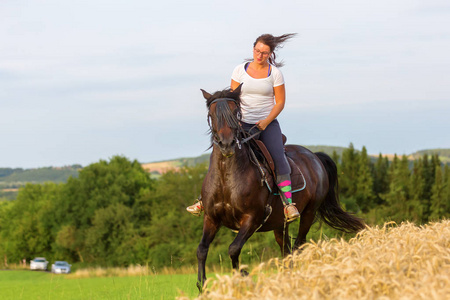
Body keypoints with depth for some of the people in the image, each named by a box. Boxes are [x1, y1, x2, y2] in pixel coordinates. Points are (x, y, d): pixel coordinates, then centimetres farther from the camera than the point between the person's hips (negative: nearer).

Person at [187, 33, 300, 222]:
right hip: (243, 124, 2)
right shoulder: (240, 70, 3)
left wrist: (266, 121, -14)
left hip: (268, 124, -1)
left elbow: (280, 101, -1)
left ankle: (288, 203, -21)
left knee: (278, 158, -23)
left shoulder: (274, 73, -1)